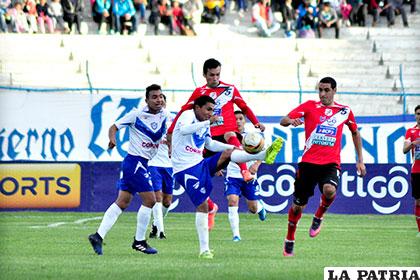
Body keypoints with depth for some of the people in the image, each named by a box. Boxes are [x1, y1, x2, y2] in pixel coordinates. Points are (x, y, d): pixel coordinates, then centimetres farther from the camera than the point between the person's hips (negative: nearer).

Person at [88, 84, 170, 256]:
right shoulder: (136, 115, -11)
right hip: (135, 162, -7)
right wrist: (112, 138, -27)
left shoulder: (164, 115, 6)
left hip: (143, 164, 7)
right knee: (149, 200, -8)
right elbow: (115, 127, -6)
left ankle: (98, 236, 5)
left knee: (122, 202, 6)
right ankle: (139, 241, 2)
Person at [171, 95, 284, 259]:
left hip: (201, 165, 8)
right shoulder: (188, 115, -10)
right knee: (202, 206, -13)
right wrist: (208, 122, -38)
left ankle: (264, 155, -33)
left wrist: (234, 147, 23)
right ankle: (204, 250, -12)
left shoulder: (205, 125, 16)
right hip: (186, 170, -8)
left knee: (227, 153, -12)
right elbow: (184, 130, -33)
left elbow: (210, 144, 31)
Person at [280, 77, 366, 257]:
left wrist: (360, 160, 18)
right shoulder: (310, 106, 3)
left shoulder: (344, 111, 8)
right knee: (298, 206, 3)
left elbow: (355, 133, 23)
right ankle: (289, 241, 26)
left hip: (330, 163, 0)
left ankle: (319, 217, -2)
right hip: (308, 162, 0)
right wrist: (291, 121, -28)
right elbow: (283, 121, -4)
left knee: (329, 190, -32)